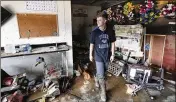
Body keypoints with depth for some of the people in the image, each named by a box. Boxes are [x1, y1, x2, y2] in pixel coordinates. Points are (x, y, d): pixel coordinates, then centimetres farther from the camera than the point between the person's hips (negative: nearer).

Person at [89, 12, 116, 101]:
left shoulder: (110, 31, -9)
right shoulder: (94, 32, -13)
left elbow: (112, 43, 1)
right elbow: (91, 44, -4)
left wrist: (112, 54, 2)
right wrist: (91, 55, 2)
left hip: (107, 55, 3)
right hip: (98, 56, -2)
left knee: (102, 72, 22)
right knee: (101, 75, 1)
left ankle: (96, 78, 54)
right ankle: (103, 92, 22)